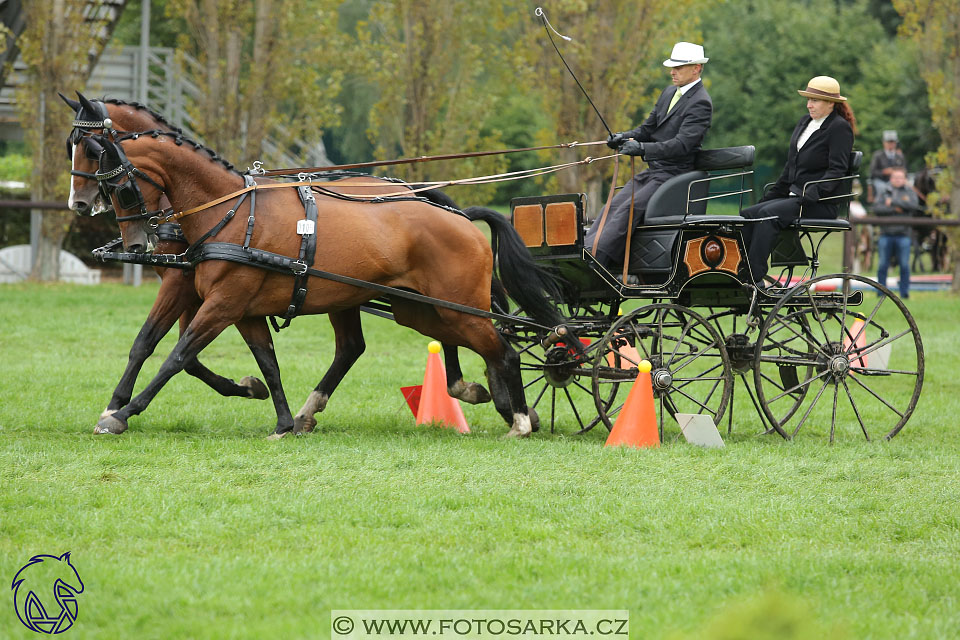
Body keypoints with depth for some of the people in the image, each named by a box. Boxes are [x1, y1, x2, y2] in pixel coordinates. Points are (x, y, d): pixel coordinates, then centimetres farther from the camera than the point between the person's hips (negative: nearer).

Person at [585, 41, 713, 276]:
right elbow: (648, 129, 20)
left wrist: (643, 148, -32)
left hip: (675, 175, -9)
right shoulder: (669, 93, 16)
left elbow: (682, 144, -23)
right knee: (613, 206, -9)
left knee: (629, 208, -24)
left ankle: (595, 260, -32)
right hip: (653, 171, 9)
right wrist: (624, 137, -2)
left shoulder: (700, 103, -12)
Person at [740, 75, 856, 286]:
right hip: (794, 196, 8)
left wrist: (812, 194, -25)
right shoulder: (805, 122, 18)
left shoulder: (840, 128, -6)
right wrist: (771, 195, 16)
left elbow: (837, 170, -14)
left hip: (821, 204, -8)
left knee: (768, 213, -30)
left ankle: (756, 278, -35)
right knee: (747, 214, -13)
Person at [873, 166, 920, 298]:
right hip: (886, 234, 1)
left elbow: (914, 205, -10)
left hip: (903, 234, -1)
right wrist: (894, 209, -12)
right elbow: (876, 208, -3)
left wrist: (893, 202, -10)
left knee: (904, 265, -1)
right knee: (882, 265, 2)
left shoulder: (909, 191, 8)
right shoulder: (883, 191, 8)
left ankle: (905, 292, 6)